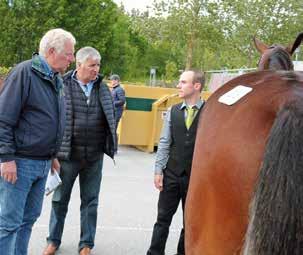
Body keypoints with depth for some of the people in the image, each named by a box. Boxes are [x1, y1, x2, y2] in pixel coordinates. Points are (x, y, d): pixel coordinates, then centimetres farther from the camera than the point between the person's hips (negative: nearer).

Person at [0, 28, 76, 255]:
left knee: (30, 217, 15)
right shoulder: (24, 72, -12)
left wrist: (53, 155, 21)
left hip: (43, 163, 8)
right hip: (20, 162, -8)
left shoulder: (57, 80, 12)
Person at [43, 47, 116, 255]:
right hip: (67, 154, -2)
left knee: (90, 201, 11)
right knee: (60, 199, 11)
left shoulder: (103, 88, 5)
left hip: (95, 156, 3)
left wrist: (109, 146, 8)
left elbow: (111, 117, 14)